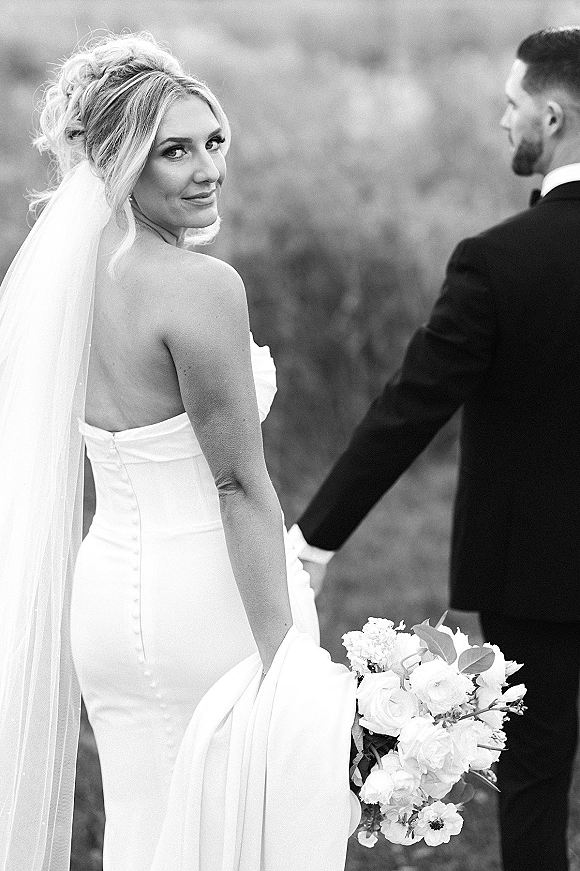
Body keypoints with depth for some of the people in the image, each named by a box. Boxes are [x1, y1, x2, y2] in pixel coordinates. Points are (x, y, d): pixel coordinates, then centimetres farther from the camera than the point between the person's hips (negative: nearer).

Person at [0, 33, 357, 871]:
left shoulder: (75, 278, 7)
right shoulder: (201, 286, -17)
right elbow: (240, 483, -19)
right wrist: (281, 657, -17)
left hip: (104, 597, 8)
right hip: (212, 605, -8)